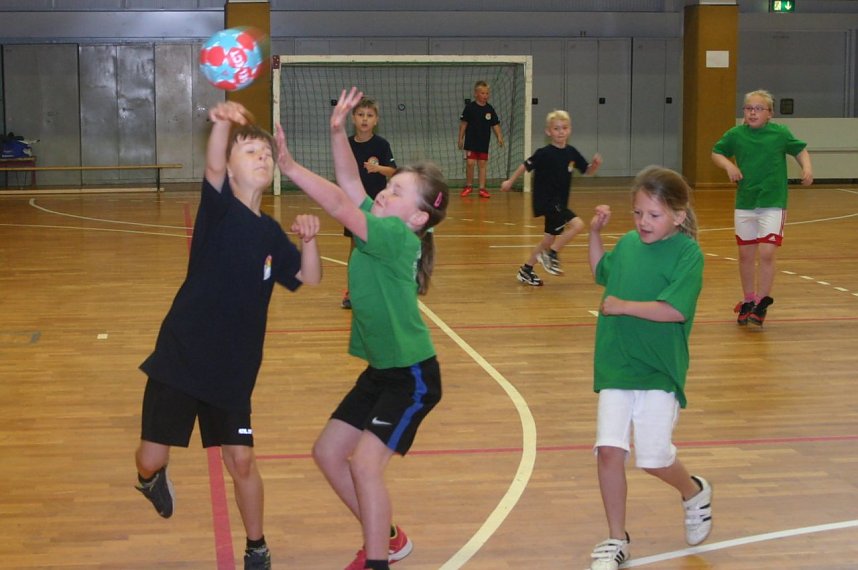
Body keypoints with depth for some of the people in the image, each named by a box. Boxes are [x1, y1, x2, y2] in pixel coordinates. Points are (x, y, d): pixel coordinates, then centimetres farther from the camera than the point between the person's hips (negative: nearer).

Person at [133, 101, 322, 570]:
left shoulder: (270, 232, 5)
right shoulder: (218, 206, -10)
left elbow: (310, 277, 5)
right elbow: (213, 166, -31)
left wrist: (308, 239, -15)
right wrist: (221, 121, -52)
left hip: (233, 369, 4)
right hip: (180, 359, -4)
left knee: (241, 462, 3)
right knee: (151, 459, 0)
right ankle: (151, 477, 38)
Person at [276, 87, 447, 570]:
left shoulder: (397, 237, -22)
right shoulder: (378, 225, 0)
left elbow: (340, 205, -31)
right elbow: (349, 182, -2)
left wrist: (289, 166, -31)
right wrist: (338, 131, -15)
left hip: (413, 376, -9)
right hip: (381, 369, 9)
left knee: (365, 462, -17)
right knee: (328, 452, 11)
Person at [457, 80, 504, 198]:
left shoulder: (490, 109, 2)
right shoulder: (470, 107, -6)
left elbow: (495, 125, 5)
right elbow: (463, 124, -1)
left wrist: (499, 137, -8)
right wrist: (461, 139, -1)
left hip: (484, 143, 3)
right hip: (471, 141, -3)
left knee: (482, 164, 5)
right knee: (470, 163, -7)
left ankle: (482, 188, 10)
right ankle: (469, 186, 11)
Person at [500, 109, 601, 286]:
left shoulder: (571, 152, 2)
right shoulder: (545, 153, -15)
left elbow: (588, 171, 10)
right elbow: (527, 165, -6)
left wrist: (596, 163, -11)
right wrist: (510, 181, -1)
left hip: (559, 203, 8)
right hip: (546, 201, -8)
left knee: (551, 238, 16)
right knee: (577, 224, -20)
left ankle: (526, 271, 28)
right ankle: (550, 254, -7)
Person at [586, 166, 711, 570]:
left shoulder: (688, 253, -10)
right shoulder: (627, 243, 6)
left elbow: (676, 309, -23)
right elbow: (601, 271, 27)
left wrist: (624, 306, -19)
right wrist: (595, 233, 13)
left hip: (659, 371, -4)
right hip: (615, 368, 5)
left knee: (653, 458, -2)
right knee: (609, 450, -4)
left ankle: (694, 492, 34)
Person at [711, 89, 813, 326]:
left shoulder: (780, 133, -3)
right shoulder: (735, 134, 1)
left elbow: (800, 149, 10)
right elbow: (716, 152, 12)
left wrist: (807, 168, -7)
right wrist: (728, 165, -7)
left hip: (773, 203, -3)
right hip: (745, 203, 3)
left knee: (766, 253, -11)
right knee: (746, 254, 11)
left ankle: (761, 304, 1)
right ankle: (748, 300, 28)